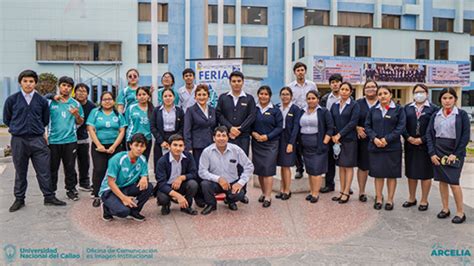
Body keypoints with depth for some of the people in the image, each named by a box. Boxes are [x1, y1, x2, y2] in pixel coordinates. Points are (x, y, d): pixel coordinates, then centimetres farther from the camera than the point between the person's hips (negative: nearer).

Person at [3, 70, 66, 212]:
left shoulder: (42, 101, 2)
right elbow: (6, 120, 10)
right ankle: (19, 199, 24)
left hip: (38, 140, 1)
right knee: (20, 172, 11)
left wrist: (36, 129, 13)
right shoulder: (12, 100, -1)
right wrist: (18, 128, 13)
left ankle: (49, 197, 14)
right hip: (18, 141, 0)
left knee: (44, 171, 2)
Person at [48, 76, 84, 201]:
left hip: (70, 140, 1)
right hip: (53, 140, -1)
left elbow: (80, 122, 9)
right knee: (52, 168, 9)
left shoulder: (76, 104, 6)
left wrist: (77, 115, -10)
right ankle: (51, 191, 21)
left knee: (70, 167, 7)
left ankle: (71, 189, 19)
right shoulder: (50, 102, 1)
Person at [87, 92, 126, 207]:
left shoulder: (118, 114, 9)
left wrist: (114, 146, -8)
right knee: (99, 170, -5)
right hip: (98, 146, -1)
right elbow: (91, 129, -1)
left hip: (115, 147, 1)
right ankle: (97, 196, 3)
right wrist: (99, 145, -10)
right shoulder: (95, 112, 5)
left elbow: (122, 132, 3)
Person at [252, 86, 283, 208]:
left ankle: (268, 197, -3)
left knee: (268, 169, -7)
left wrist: (267, 136, -13)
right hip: (256, 143, 3)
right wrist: (253, 133, -11)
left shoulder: (275, 111, -1)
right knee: (259, 169, 7)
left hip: (270, 144, -3)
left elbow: (279, 127, -3)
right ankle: (263, 193, 22)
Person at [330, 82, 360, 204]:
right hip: (337, 139, 5)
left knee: (348, 166, 0)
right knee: (341, 166, 9)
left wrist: (340, 134, -14)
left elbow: (353, 122, -13)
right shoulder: (335, 105, 10)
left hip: (349, 139, -5)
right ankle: (342, 191, 15)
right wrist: (333, 135, -6)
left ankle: (346, 193, 5)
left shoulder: (354, 105, -4)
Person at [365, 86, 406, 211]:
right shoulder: (373, 110, 9)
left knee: (392, 174, 4)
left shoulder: (398, 109, 1)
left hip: (392, 147, -2)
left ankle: (390, 199, 15)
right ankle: (378, 198, 18)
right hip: (375, 147, 2)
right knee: (378, 173, 7)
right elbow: (367, 126, 5)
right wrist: (374, 138, -12)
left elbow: (401, 127, -7)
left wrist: (387, 139, -16)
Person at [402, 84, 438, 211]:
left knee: (425, 173, 5)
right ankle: (412, 198, 24)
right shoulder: (407, 108, 9)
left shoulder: (433, 109, 0)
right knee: (411, 172, 10)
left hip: (426, 145, -3)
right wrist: (409, 138, -10)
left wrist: (422, 139, -14)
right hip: (410, 145, 3)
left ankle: (424, 200, 17)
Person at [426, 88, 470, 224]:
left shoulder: (462, 114, -2)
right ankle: (445, 209, 20)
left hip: (455, 153, -3)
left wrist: (455, 154, -12)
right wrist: (432, 153, -4)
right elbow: (429, 134, 5)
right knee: (442, 180, 8)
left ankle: (460, 212, 6)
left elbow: (465, 136, -6)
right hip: (438, 152, 4)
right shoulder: (435, 115, 7)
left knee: (453, 182, -8)